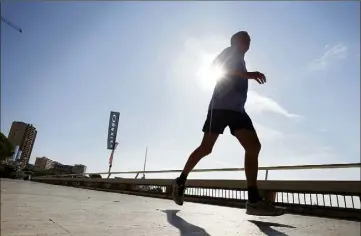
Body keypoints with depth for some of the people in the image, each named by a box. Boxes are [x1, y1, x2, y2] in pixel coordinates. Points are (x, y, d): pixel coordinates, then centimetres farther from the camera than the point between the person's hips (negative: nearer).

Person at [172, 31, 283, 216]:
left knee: (254, 147, -10)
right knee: (206, 148, -9)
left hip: (237, 109, 8)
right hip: (221, 106, -8)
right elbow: (216, 66, -9)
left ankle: (253, 200, -14)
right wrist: (249, 75, -16)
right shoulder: (231, 52, 11)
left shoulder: (239, 60, 33)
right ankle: (180, 181, 9)